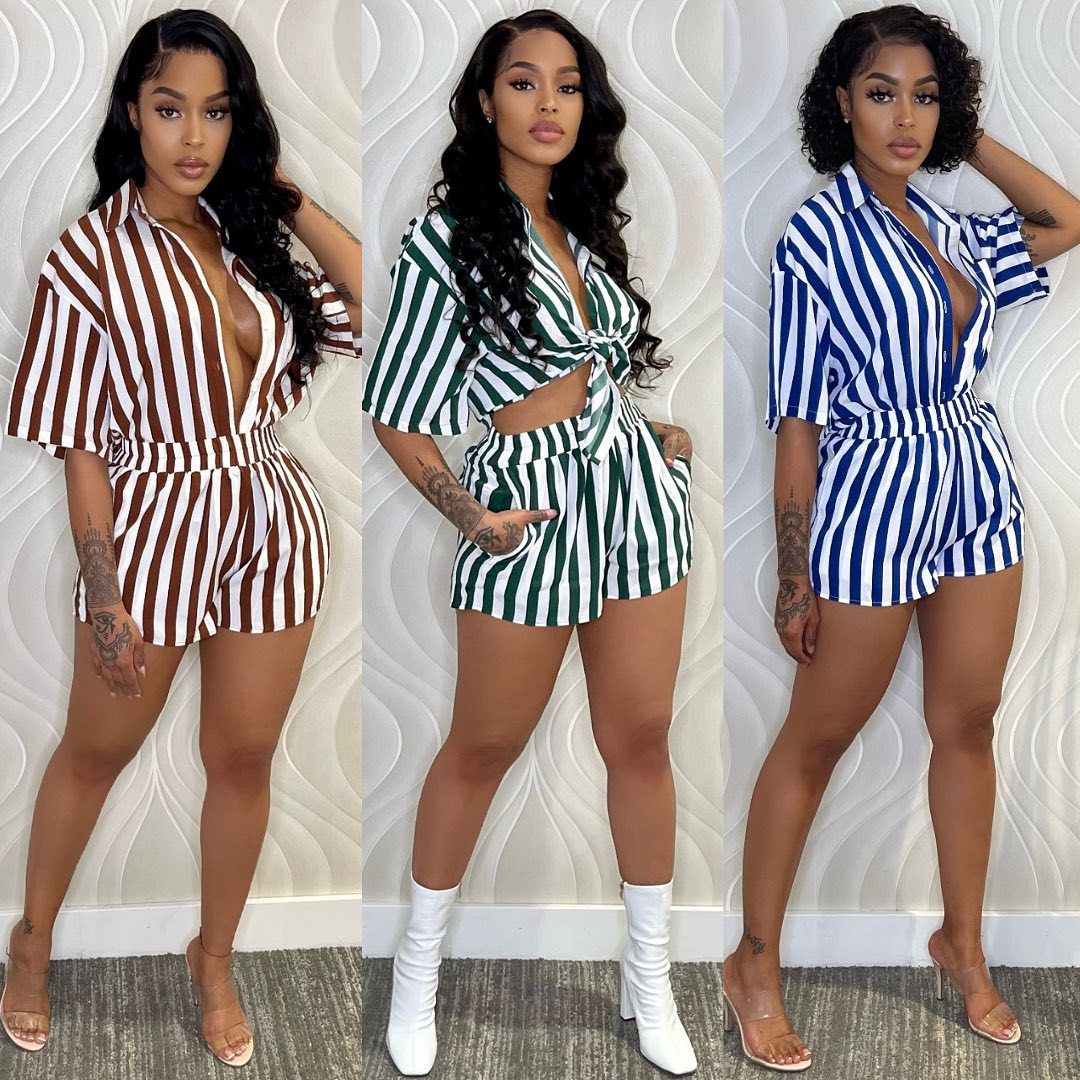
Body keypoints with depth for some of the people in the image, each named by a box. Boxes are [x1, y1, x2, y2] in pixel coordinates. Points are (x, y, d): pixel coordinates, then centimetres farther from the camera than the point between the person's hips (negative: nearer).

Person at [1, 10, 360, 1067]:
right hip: (157, 530, -4)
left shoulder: (249, 231, 2)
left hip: (273, 527, 4)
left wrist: (287, 196, -3)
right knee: (95, 752, 16)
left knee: (244, 758, 15)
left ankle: (215, 958, 36)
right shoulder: (91, 255, -11)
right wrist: (103, 593, -12)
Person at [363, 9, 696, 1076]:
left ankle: (649, 978, 25)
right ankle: (418, 965, 29)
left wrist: (660, 437, 11)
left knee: (641, 740, 10)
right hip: (529, 510, -5)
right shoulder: (447, 237, -10)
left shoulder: (583, 224, 10)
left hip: (636, 492, 5)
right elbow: (398, 415, -9)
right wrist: (468, 515, -20)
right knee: (483, 748, 9)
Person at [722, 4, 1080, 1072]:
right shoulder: (816, 235, -11)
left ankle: (963, 943, 29)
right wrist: (796, 578, -11)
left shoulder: (946, 227, 7)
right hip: (872, 498, -6)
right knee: (816, 740, 4)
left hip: (978, 488, 7)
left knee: (967, 723, 13)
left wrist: (968, 137, 13)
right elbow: (797, 420, -11)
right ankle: (754, 963, 17)